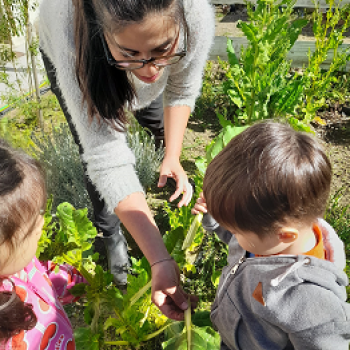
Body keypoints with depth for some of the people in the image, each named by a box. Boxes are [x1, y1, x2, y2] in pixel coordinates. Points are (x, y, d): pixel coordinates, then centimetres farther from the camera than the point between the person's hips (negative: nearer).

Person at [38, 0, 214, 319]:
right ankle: (112, 237, 25)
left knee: (162, 126, 17)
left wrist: (173, 156, -22)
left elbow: (181, 92, -19)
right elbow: (107, 161, -47)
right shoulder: (74, 37, -48)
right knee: (97, 153, -3)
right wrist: (160, 261, -51)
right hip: (75, 62, -2)